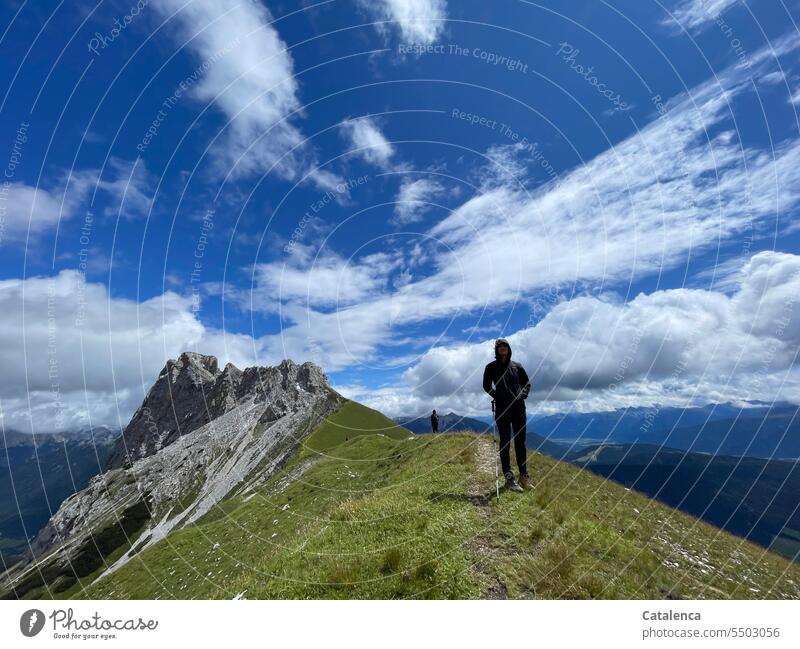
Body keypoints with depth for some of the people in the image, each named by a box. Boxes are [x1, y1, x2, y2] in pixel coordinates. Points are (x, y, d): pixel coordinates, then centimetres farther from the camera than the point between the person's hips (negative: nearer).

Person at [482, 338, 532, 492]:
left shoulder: (516, 365, 11)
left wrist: (523, 394, 2)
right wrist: (497, 396, -5)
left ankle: (524, 475, 19)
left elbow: (527, 382, 18)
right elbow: (487, 386, 8)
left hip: (519, 407, 3)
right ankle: (509, 478, 1)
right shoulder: (491, 367, 3)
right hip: (502, 408, -3)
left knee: (520, 442, 10)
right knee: (505, 442, -1)